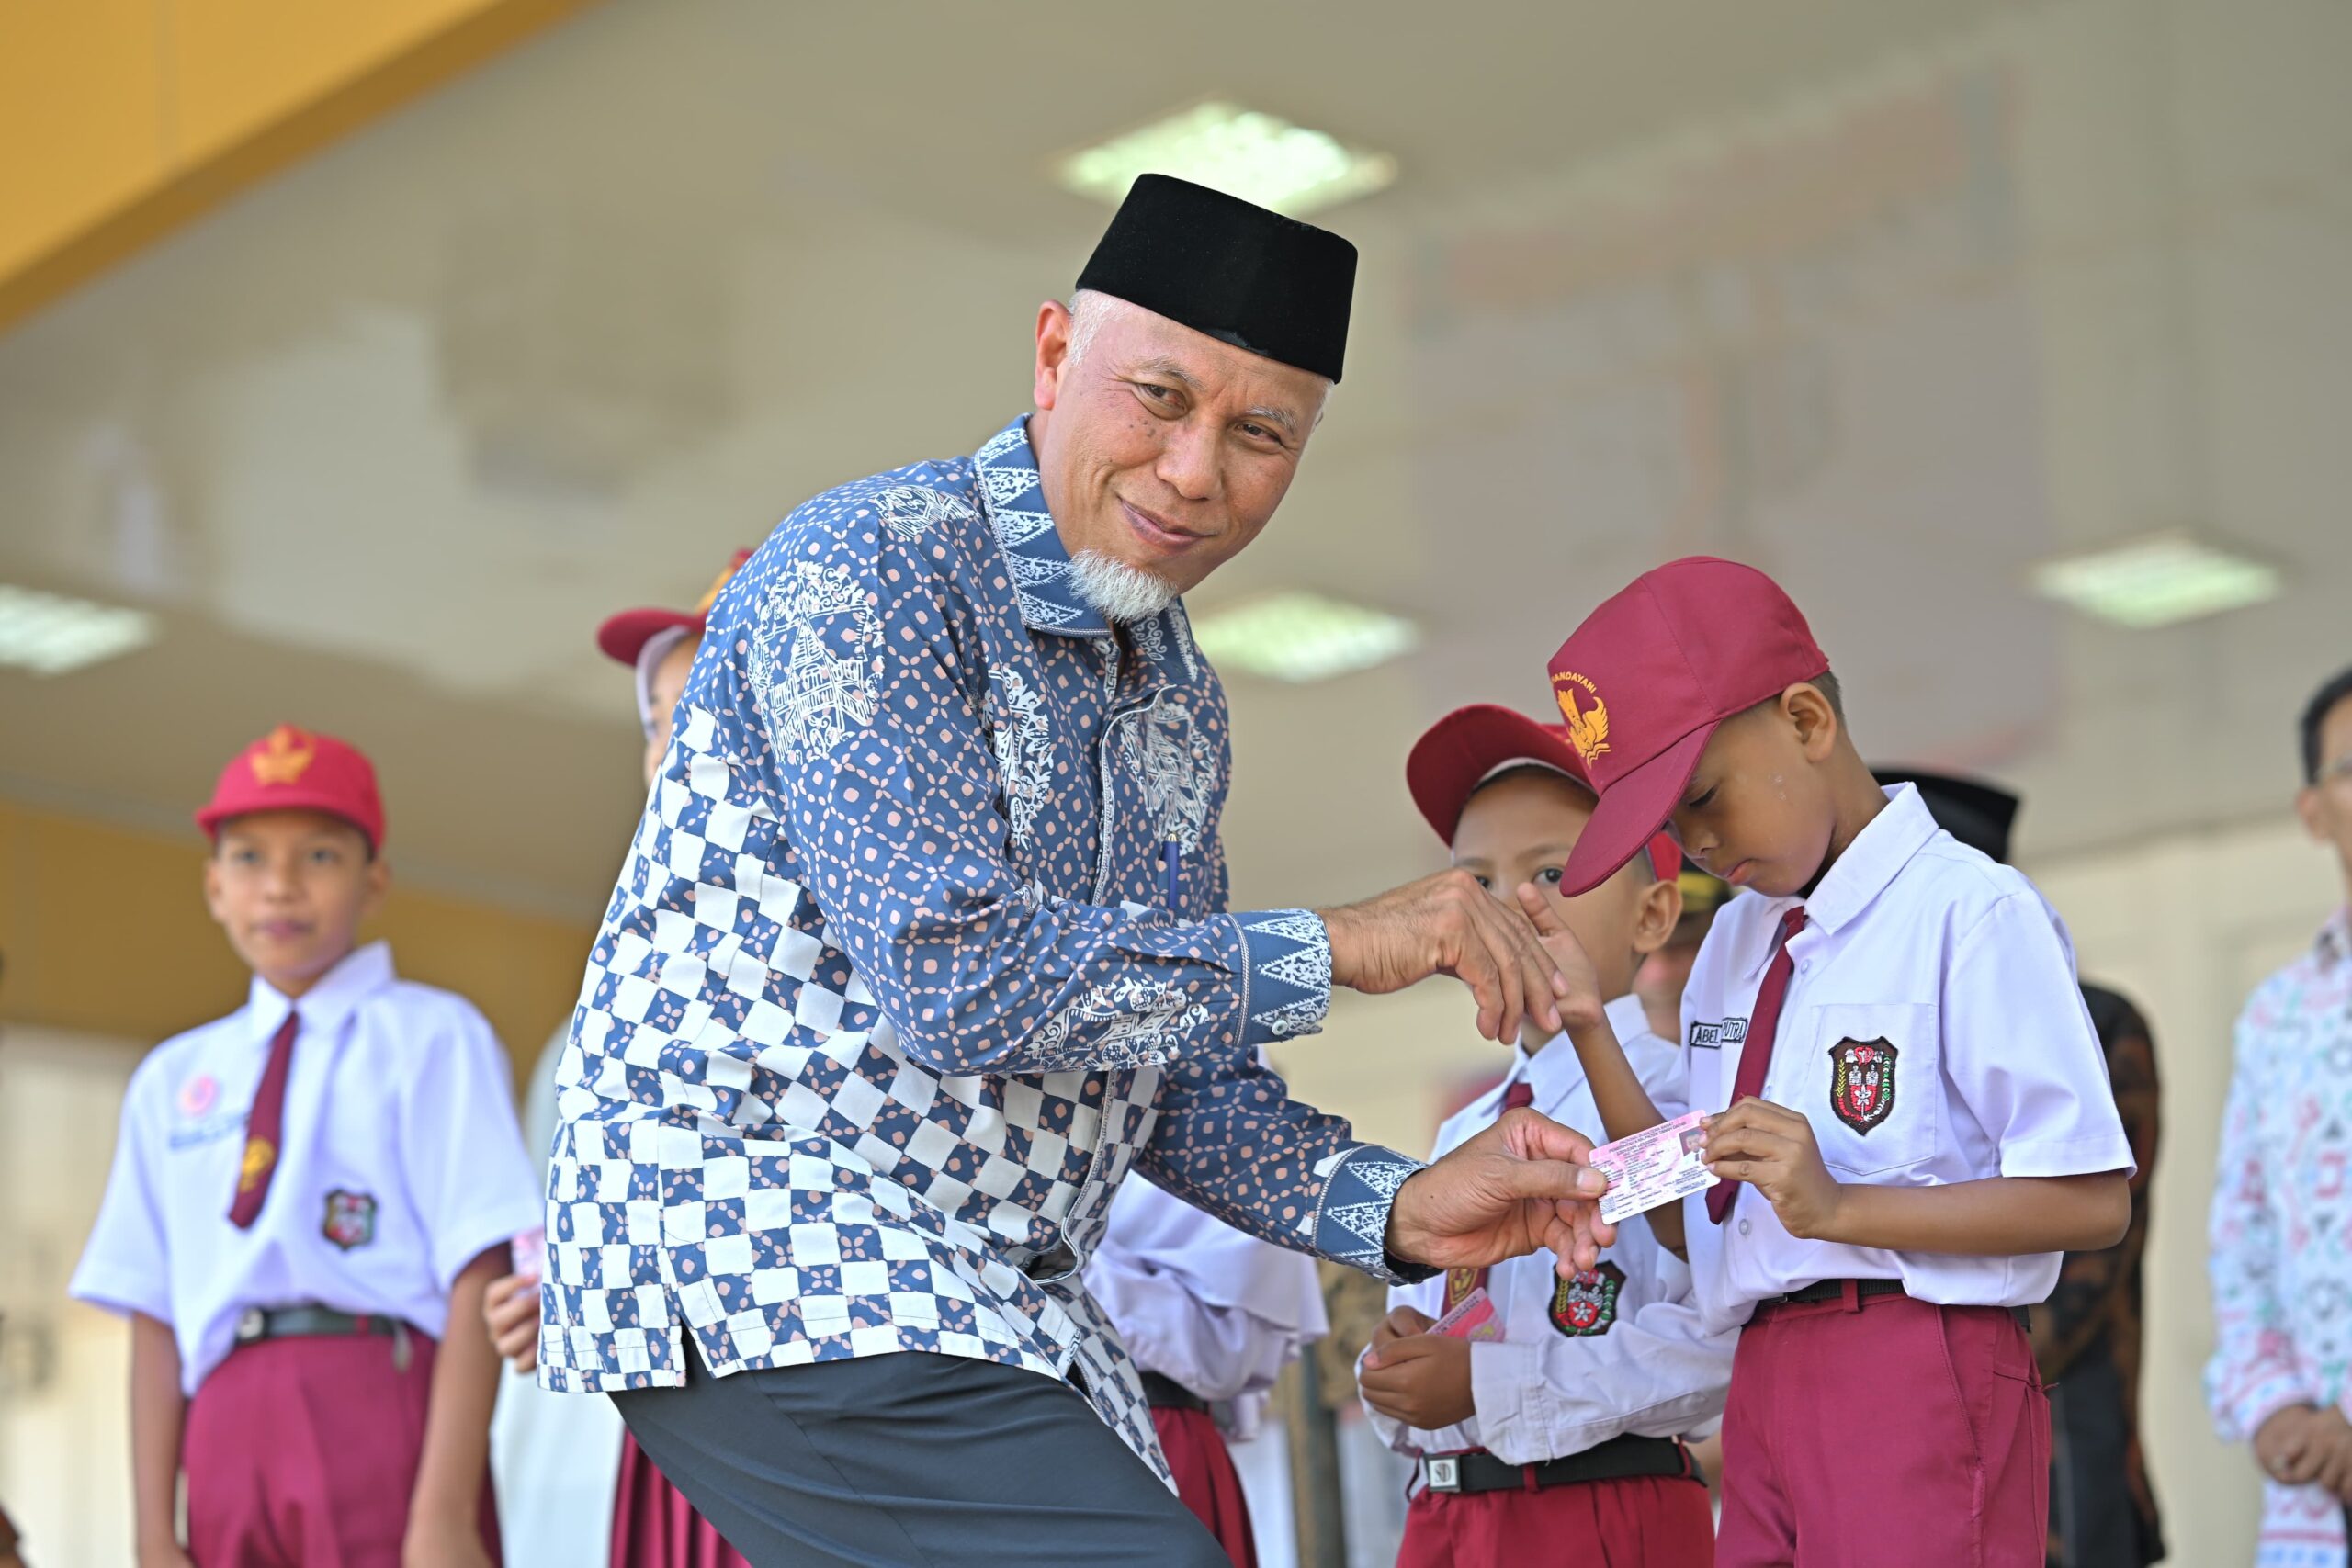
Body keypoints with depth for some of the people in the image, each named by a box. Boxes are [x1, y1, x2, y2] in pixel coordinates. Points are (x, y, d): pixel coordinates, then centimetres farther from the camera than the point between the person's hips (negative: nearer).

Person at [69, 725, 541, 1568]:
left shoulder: (430, 1038, 3)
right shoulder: (172, 1079, 18)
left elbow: (479, 1281, -5)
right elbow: (154, 1316, 13)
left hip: (381, 1404, -4)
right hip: (225, 1436, 4)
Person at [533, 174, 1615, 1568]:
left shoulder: (1178, 700, 14)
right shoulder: (868, 568, -13)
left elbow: (1166, 1070, 16)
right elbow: (953, 978, -24)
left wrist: (1395, 1207, -1)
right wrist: (1331, 947, -17)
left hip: (1003, 1314, 9)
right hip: (757, 1257, -9)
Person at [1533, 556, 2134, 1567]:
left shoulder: (1971, 913, -8)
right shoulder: (1735, 936, 17)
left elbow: (2092, 1203, -13)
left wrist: (1837, 1207, -19)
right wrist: (1588, 1032, 5)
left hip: (1917, 1383, -7)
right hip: (1765, 1391, 7)